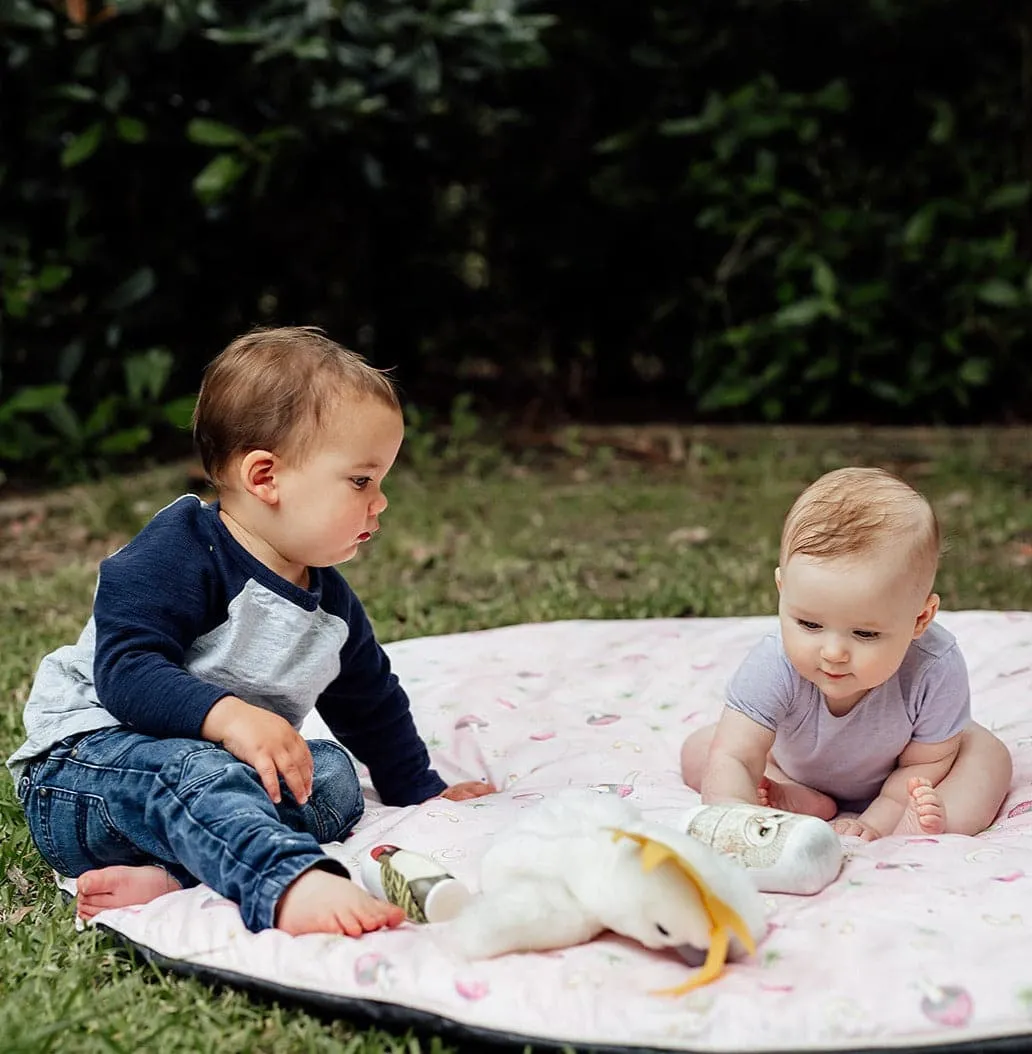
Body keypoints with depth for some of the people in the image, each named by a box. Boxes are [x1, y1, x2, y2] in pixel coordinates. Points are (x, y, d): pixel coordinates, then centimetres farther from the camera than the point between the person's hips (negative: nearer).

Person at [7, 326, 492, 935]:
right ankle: (293, 886, -66)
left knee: (334, 778, -16)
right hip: (87, 761, -8)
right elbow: (126, 670, -26)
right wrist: (228, 715, -39)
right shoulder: (177, 554, -15)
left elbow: (372, 703, 25)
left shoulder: (331, 601, 11)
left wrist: (421, 791, 27)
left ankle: (171, 877, -35)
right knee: (196, 771, -39)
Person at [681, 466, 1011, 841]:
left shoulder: (935, 671, -37)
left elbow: (924, 764, -21)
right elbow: (734, 760, -45)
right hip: (794, 774, 0)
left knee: (987, 753, -18)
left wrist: (876, 823, -33)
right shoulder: (773, 668, -40)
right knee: (697, 750, -11)